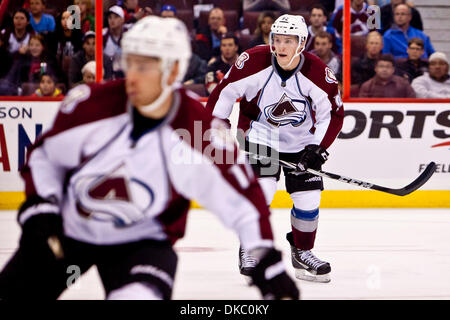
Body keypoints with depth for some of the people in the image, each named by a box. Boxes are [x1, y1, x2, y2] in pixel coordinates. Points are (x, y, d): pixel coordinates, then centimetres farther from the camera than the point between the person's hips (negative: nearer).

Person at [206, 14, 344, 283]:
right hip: (260, 134, -2)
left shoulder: (318, 73, -19)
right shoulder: (254, 62, -21)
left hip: (301, 140, 2)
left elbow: (333, 113, -10)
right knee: (261, 189, -19)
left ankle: (302, 251, 20)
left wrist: (318, 148, -18)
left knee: (308, 197, -3)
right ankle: (249, 250, 0)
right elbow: (225, 91, -8)